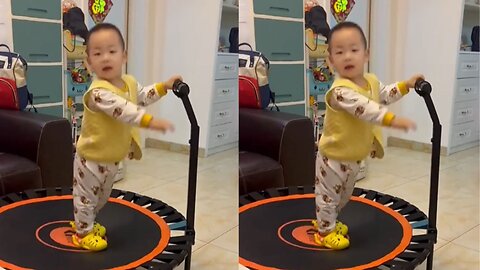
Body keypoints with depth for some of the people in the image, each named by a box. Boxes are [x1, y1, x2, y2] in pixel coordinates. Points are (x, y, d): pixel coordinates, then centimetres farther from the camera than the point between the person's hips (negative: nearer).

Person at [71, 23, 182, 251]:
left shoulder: (129, 82, -3)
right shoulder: (98, 92, -32)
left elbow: (142, 97, 17)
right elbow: (124, 111, -44)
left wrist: (164, 86, 8)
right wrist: (151, 122, -52)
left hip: (113, 157, 9)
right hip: (92, 157, -8)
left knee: (102, 196, 26)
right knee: (86, 196, 10)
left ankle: (84, 222, 49)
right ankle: (83, 232, 30)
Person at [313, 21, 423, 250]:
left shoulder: (371, 81, -1)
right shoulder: (341, 90, -32)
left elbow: (384, 95, 19)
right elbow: (366, 109, -42)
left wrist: (406, 85, 11)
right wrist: (393, 120, -49)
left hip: (354, 156, 9)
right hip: (334, 156, -9)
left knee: (344, 195, 26)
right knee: (328, 194, 8)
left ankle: (325, 220, 46)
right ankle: (325, 231, 26)